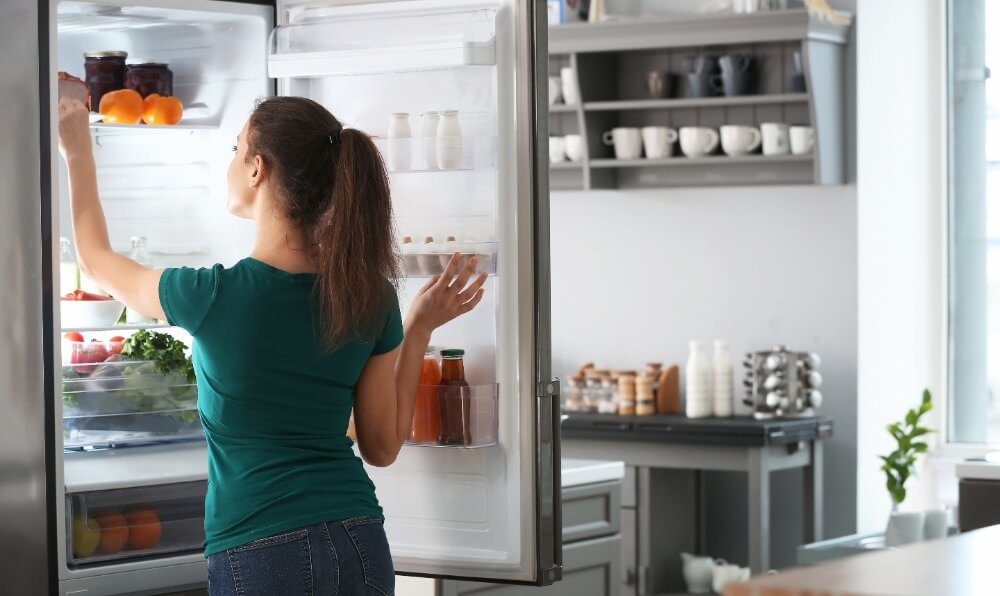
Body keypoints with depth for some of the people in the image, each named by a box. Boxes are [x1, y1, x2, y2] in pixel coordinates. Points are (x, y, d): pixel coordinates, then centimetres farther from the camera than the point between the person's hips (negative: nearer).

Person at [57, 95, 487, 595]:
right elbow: (382, 446, 6)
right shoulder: (369, 296, -3)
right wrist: (419, 328, 12)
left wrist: (78, 155, 23)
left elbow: (96, 259, 8)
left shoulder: (214, 296, -13)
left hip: (258, 556, -4)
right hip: (358, 548, 4)